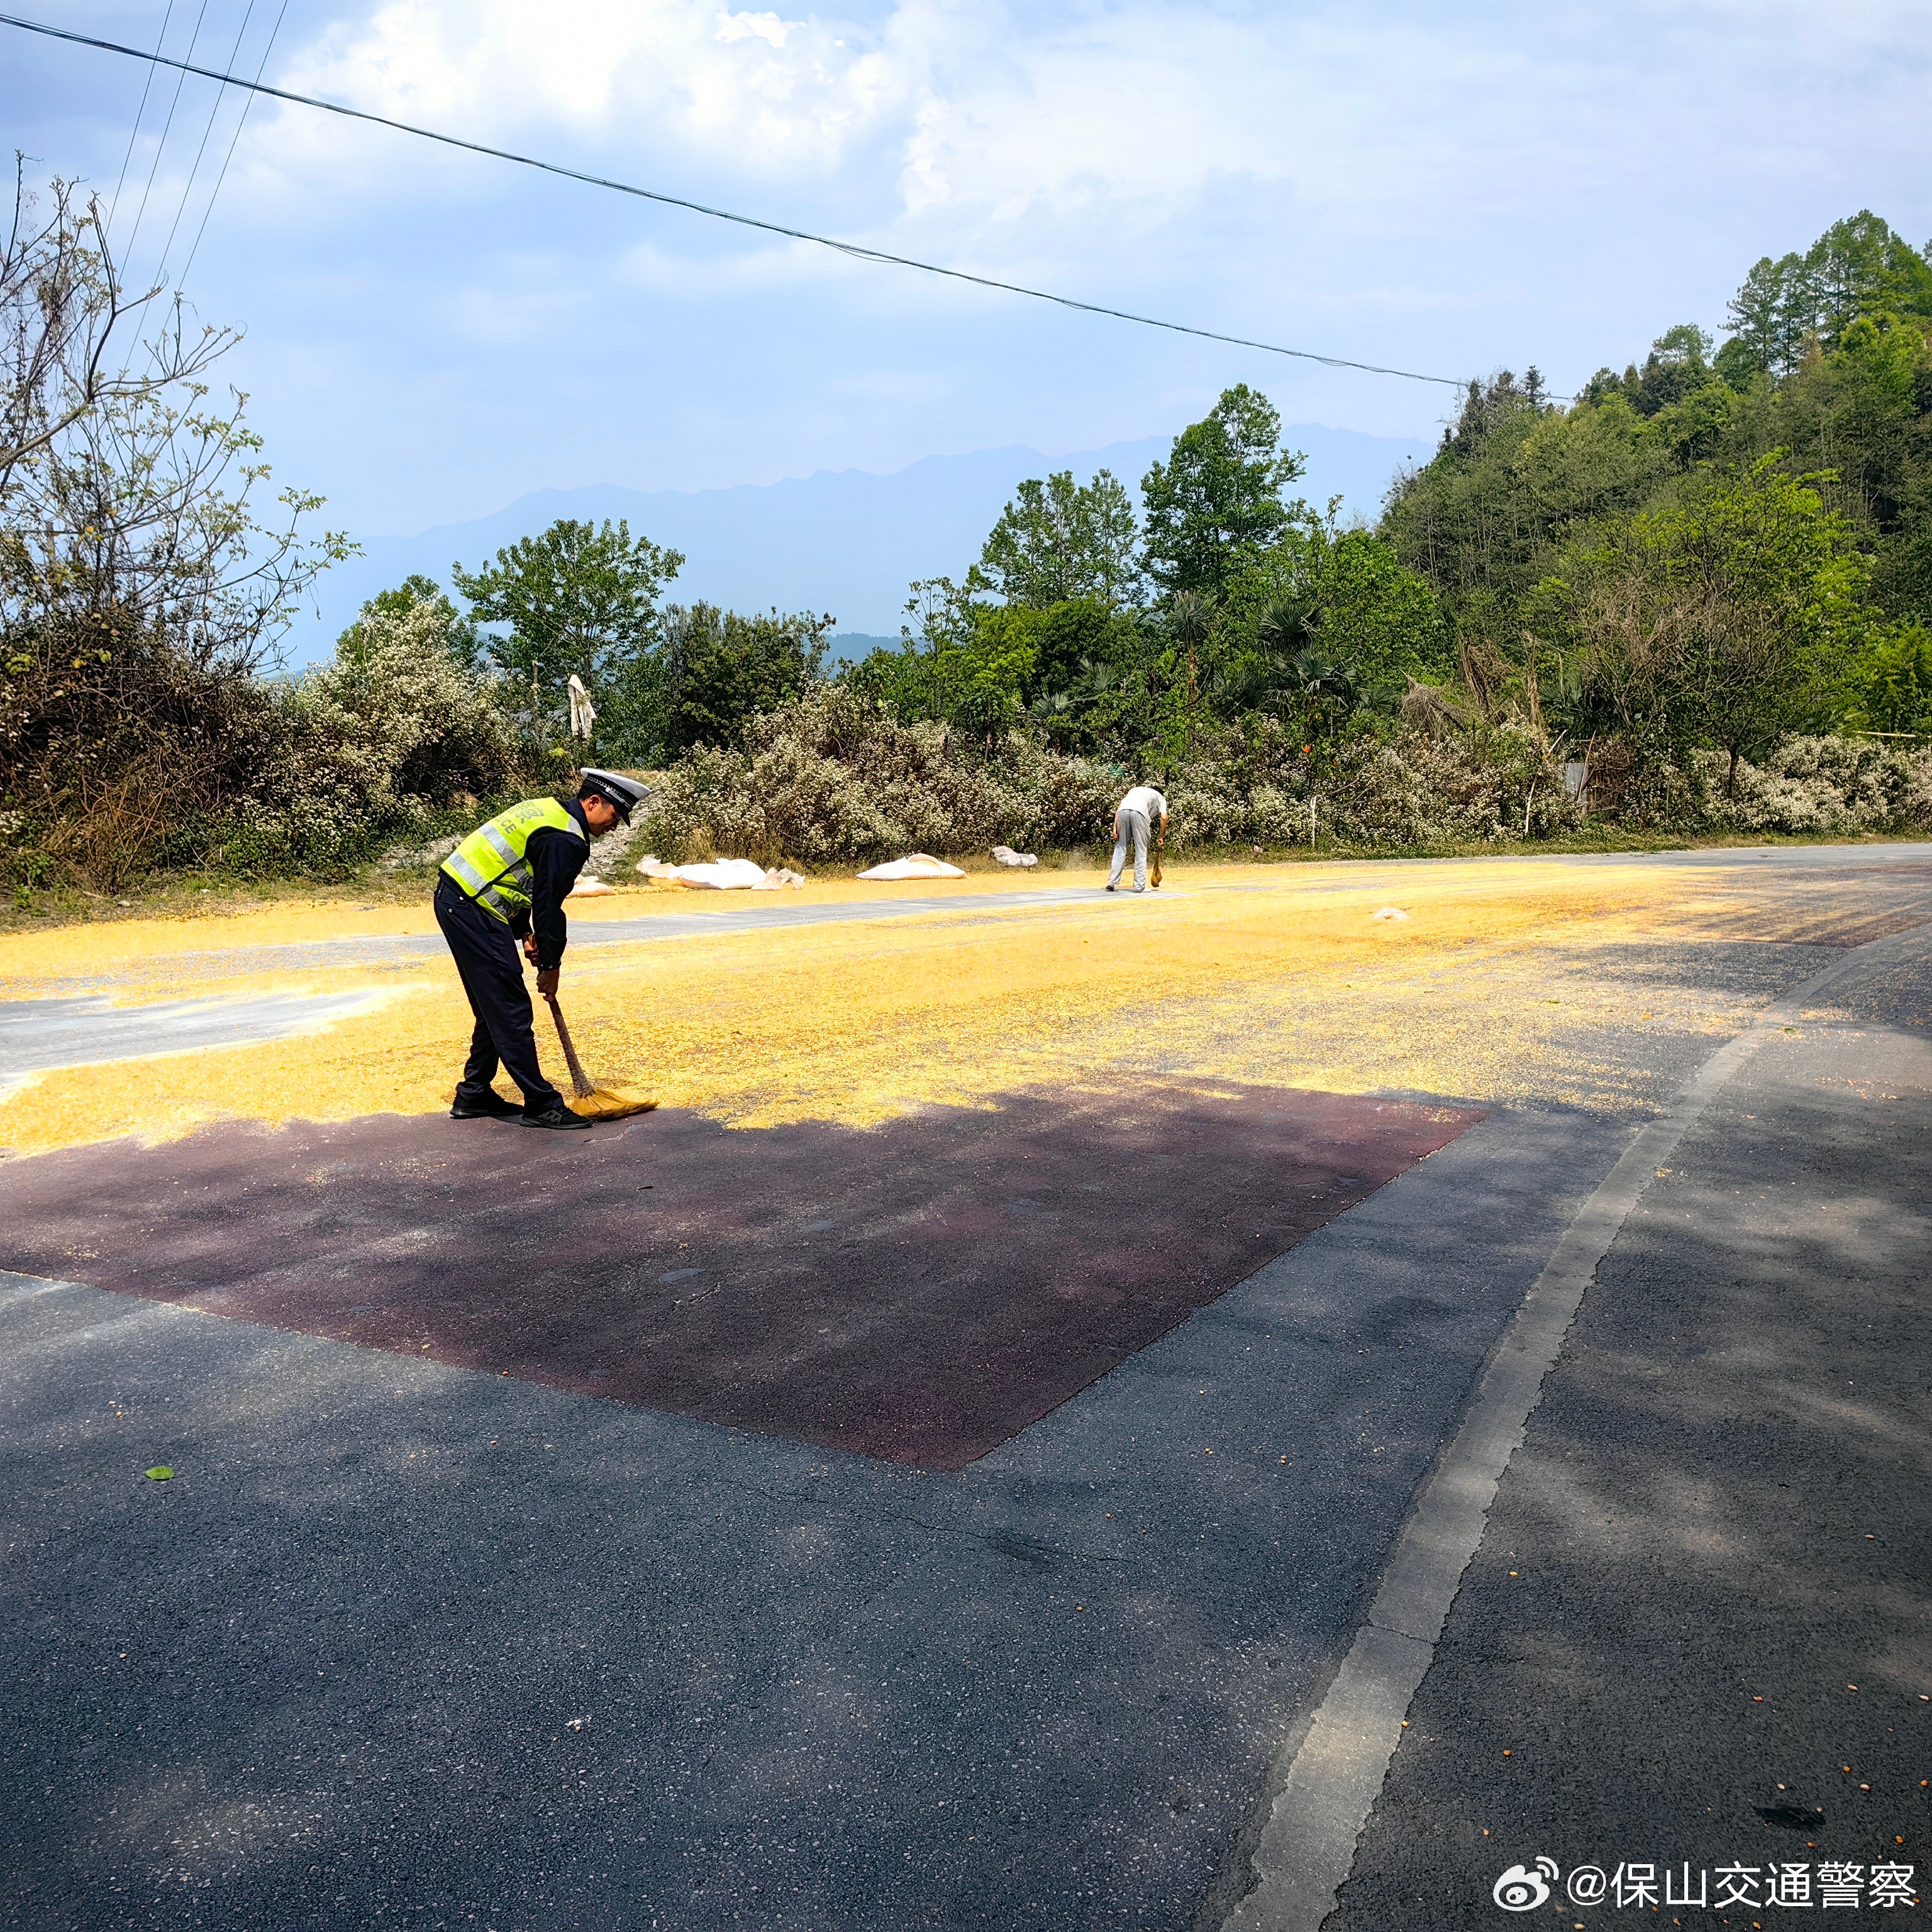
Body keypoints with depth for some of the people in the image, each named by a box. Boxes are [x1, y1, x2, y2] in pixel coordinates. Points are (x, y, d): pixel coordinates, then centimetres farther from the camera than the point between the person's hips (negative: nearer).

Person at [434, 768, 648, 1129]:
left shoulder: (548, 811, 17)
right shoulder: (566, 839, -15)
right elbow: (549, 906, -13)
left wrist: (525, 933, 17)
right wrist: (551, 965, -2)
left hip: (455, 897, 11)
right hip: (471, 909, -11)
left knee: (495, 1007, 17)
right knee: (511, 1010, -8)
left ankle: (473, 1095, 25)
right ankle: (541, 1105, -5)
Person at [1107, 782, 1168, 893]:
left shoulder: (1135, 789, 40)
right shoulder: (1160, 798, 31)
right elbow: (1164, 817, 12)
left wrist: (1115, 828, 17)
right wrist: (1162, 836, 22)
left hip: (1123, 811, 3)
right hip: (1140, 812, -3)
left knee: (1120, 847, 13)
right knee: (1141, 850, 7)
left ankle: (1112, 882, 8)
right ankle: (1140, 886, 5)